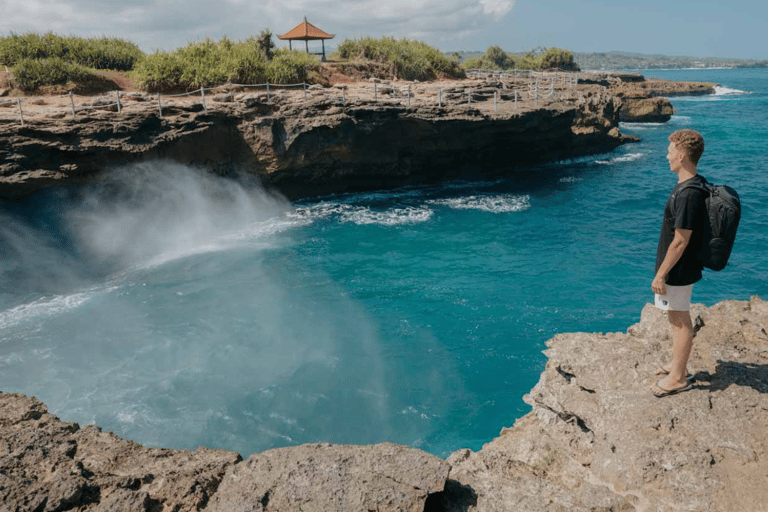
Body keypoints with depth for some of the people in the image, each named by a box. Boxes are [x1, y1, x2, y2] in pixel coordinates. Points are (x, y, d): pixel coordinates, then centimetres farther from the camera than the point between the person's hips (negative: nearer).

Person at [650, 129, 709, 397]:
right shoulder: (695, 184, 5)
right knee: (678, 318, 22)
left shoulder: (688, 194, -27)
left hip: (679, 271, -10)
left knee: (680, 320, 3)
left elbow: (680, 241, -25)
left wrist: (661, 274, -19)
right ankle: (677, 363, 38)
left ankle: (678, 378, 17)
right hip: (681, 268, 10)